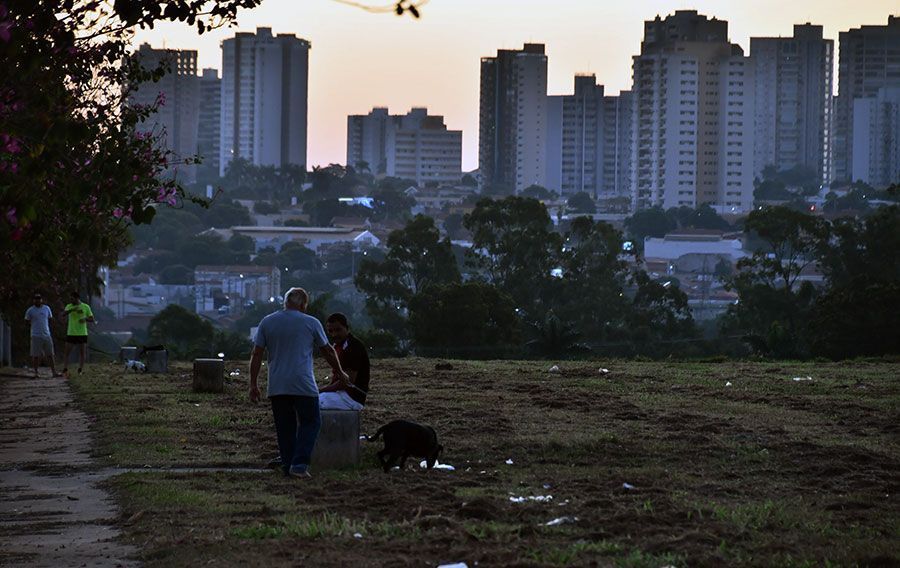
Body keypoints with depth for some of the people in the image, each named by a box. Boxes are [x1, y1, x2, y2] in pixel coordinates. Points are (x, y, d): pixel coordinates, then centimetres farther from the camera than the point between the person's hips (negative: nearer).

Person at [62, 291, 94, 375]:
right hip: (71, 333, 0)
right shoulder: (69, 306, 4)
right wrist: (72, 309, -32)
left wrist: (85, 319, -19)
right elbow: (64, 314, -16)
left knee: (82, 353, 1)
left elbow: (92, 320, 3)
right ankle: (64, 370, -1)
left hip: (82, 334, 0)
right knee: (67, 352, -3)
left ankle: (80, 371, 8)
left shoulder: (86, 307, 2)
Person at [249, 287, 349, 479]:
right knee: (310, 423, 6)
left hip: (276, 387, 3)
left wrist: (253, 384, 11)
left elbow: (256, 355, 6)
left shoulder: (267, 322, 8)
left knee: (285, 427, 11)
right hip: (303, 386, -3)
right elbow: (328, 351, 15)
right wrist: (339, 372, 31)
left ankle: (288, 464, 11)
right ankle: (299, 464, -8)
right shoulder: (311, 323, 3)